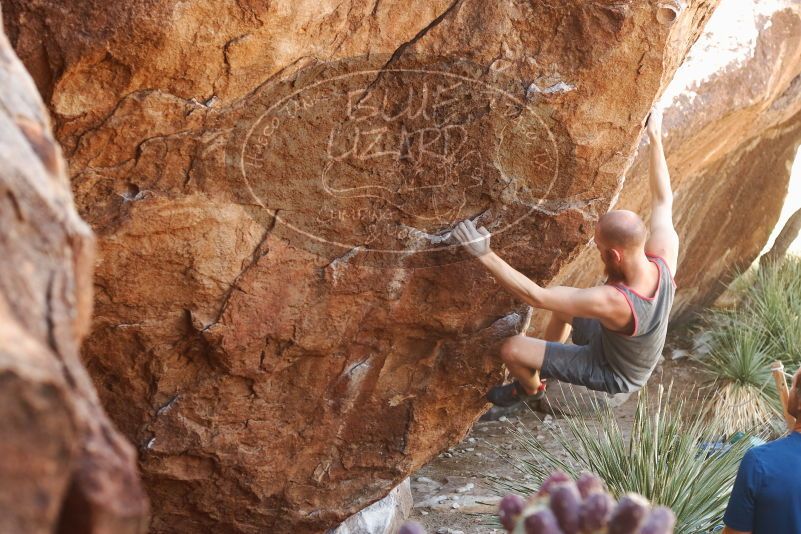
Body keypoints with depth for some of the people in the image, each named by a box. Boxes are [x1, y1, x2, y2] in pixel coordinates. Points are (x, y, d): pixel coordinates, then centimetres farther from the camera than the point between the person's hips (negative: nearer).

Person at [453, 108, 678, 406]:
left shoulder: (612, 302, -48)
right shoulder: (665, 257, -30)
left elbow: (535, 296, -44)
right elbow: (663, 201, -11)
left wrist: (485, 255, -44)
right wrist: (655, 137, -3)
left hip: (611, 371, -7)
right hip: (636, 355, 7)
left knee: (511, 350, -8)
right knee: (562, 306, 25)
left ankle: (530, 388, 29)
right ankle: (538, 370, 47)